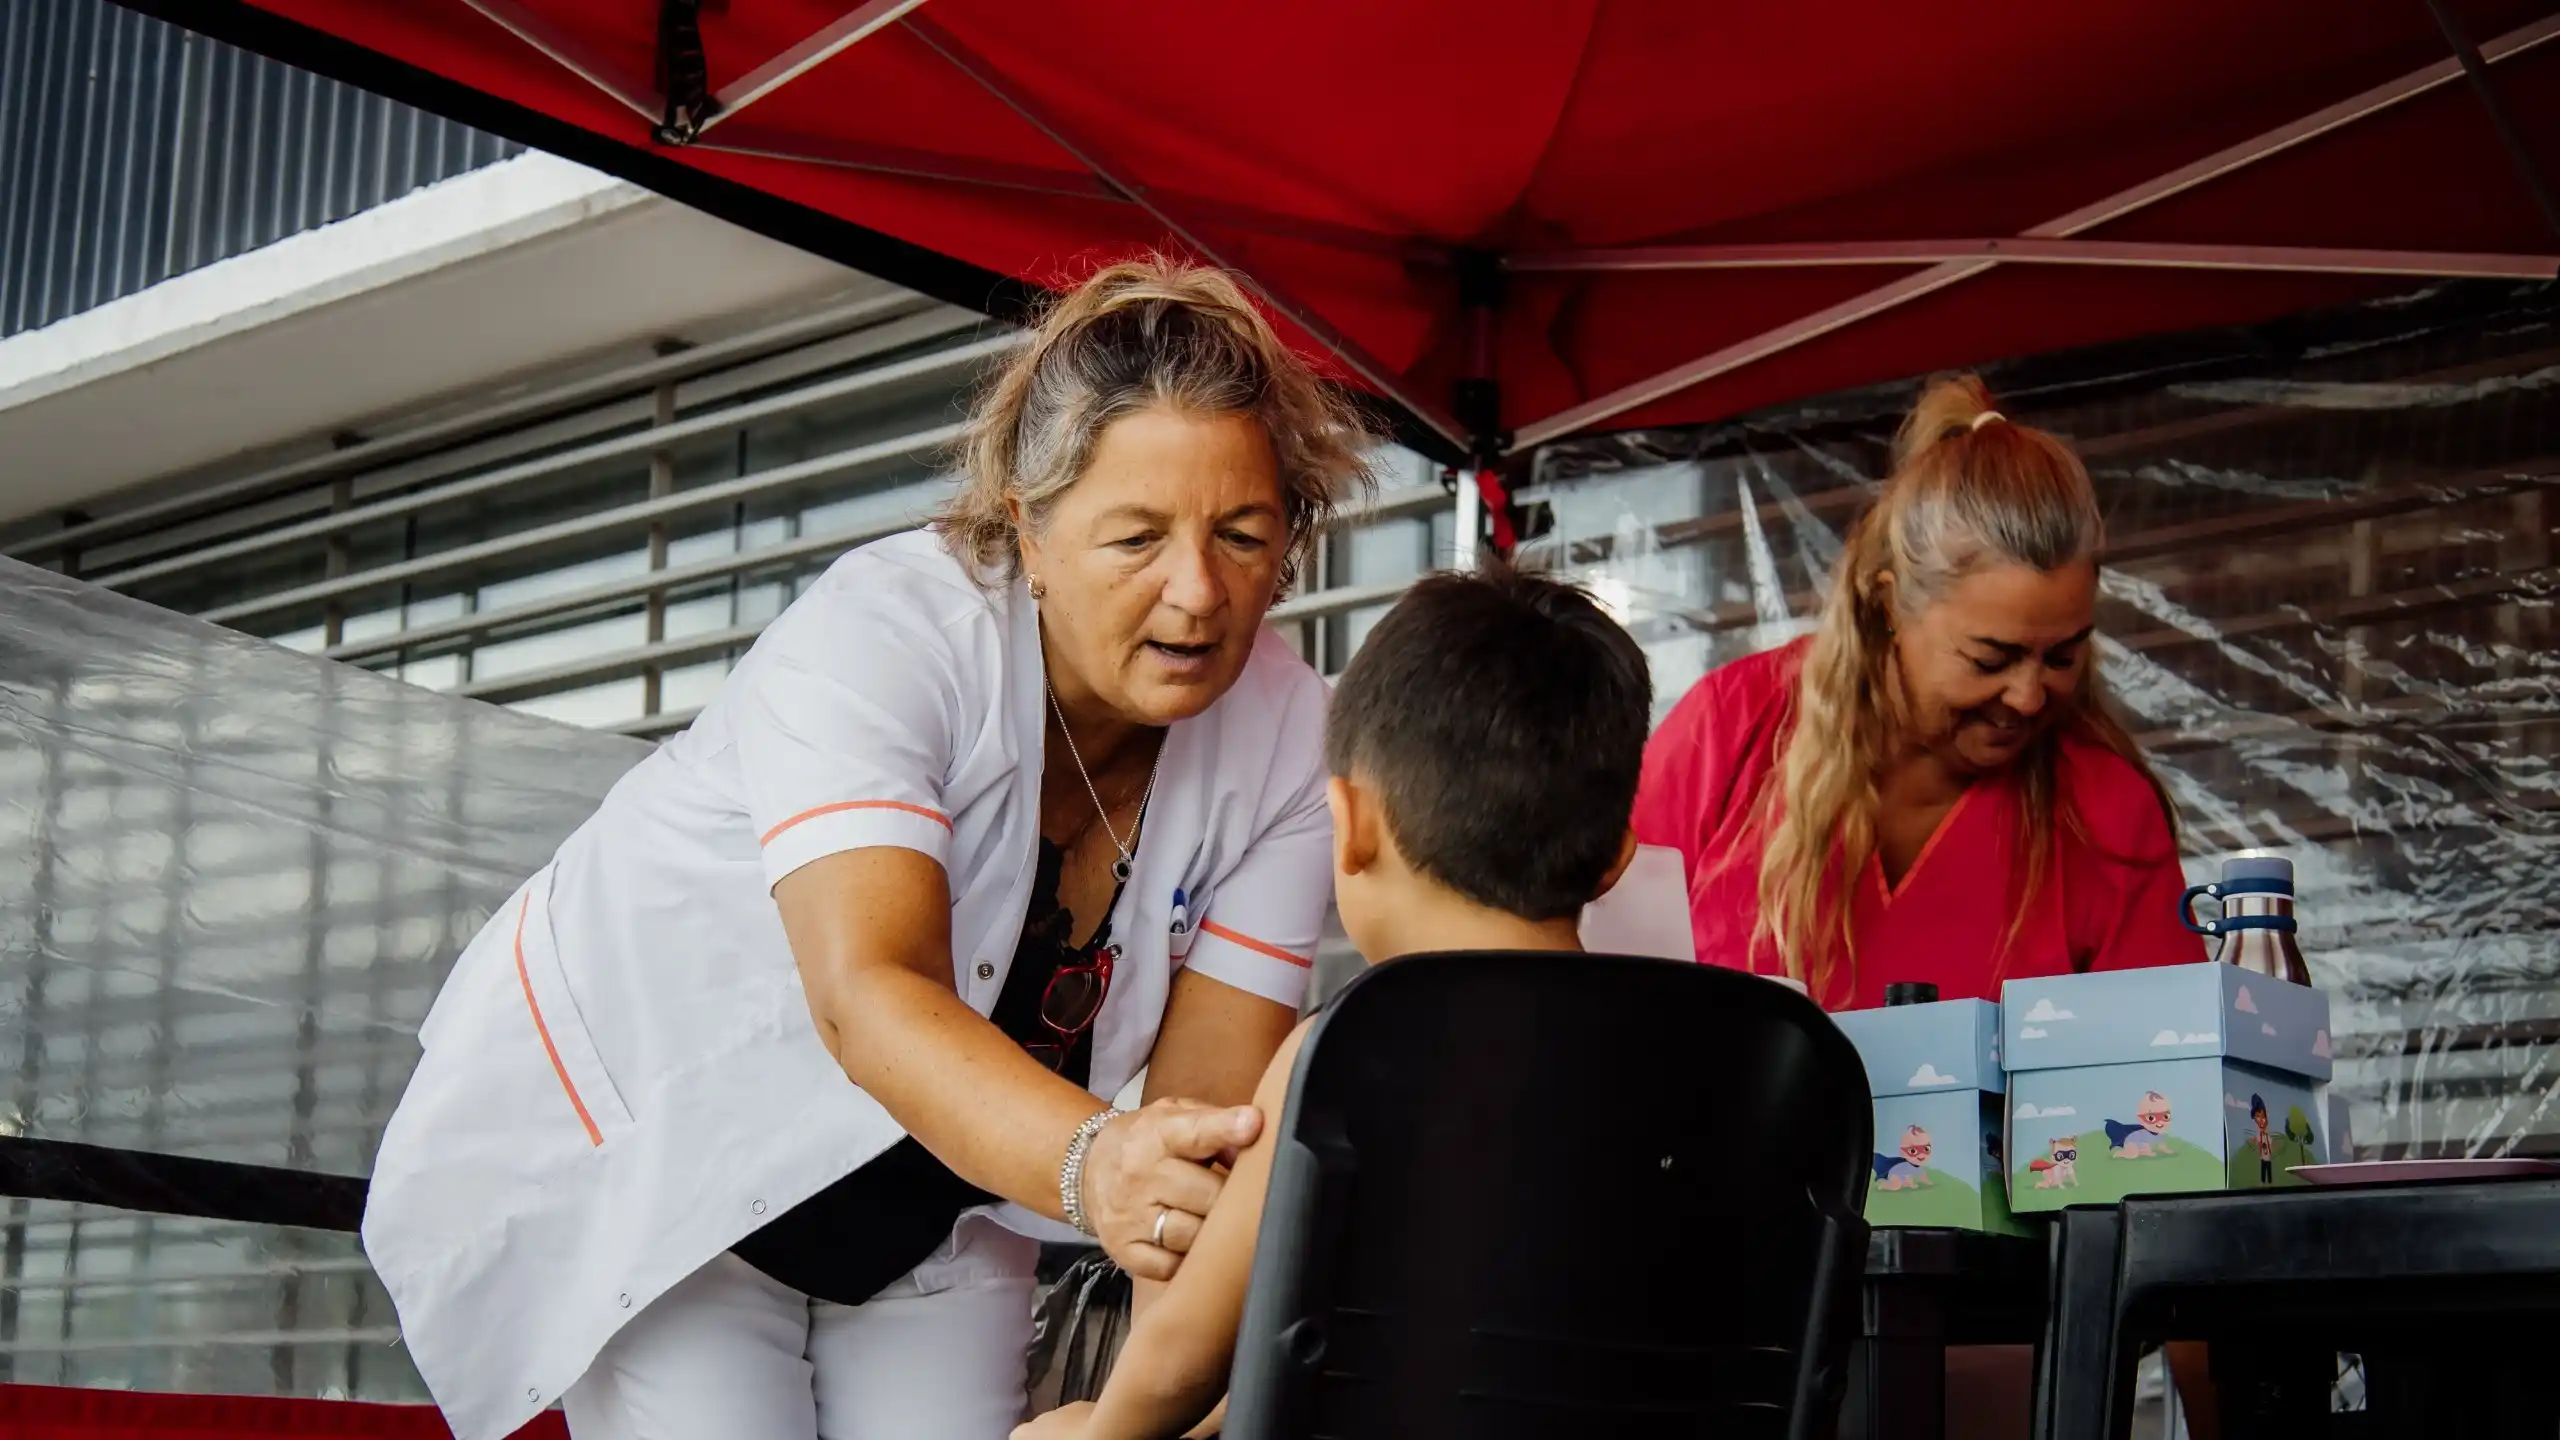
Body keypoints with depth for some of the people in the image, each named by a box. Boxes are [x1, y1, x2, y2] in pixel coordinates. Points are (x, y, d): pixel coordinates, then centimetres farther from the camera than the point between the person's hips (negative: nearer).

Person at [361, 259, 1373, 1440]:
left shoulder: (1285, 735, -17)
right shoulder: (879, 635, -30)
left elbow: (1212, 1098, -23)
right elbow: (870, 998, -45)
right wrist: (1092, 1165, -63)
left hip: (925, 1203, 5)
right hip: (635, 1145, -4)